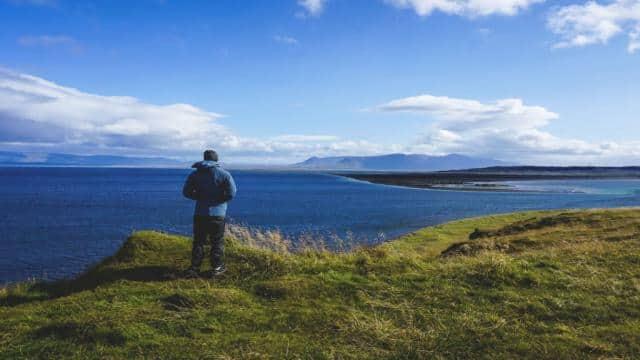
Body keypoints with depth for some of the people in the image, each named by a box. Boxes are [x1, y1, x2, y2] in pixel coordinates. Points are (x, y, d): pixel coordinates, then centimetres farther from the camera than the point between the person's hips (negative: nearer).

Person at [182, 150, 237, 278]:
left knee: (198, 242, 11)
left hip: (200, 213, 3)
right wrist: (219, 198, 6)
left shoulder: (195, 174, 4)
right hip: (217, 213, -2)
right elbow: (231, 193, -11)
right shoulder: (224, 174, -5)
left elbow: (186, 192, 6)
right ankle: (217, 268, 13)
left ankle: (194, 268, 11)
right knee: (217, 242, 8)